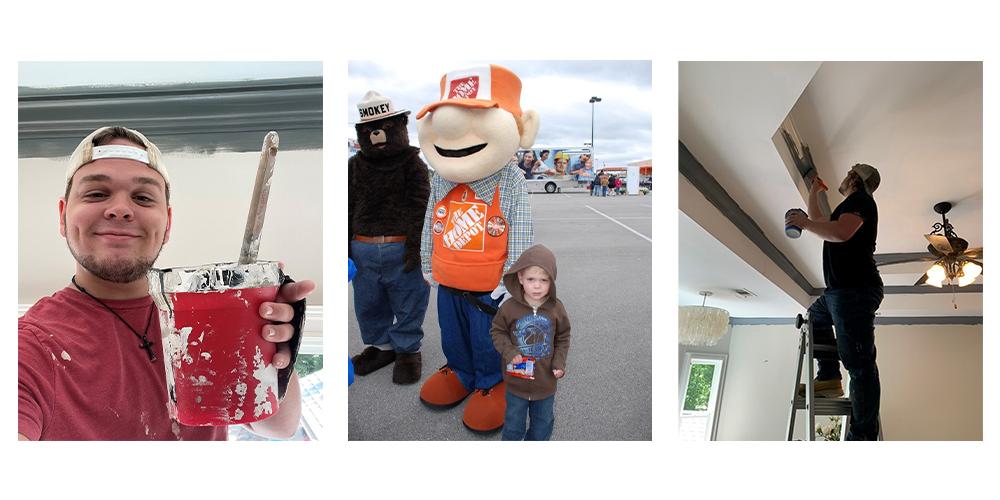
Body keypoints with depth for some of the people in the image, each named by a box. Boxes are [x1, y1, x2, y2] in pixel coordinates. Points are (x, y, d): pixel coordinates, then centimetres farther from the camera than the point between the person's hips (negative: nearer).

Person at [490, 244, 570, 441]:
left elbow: (563, 337, 2)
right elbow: (497, 331, -4)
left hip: (545, 381, 2)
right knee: (514, 421, 16)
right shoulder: (509, 308, -16)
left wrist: (559, 363, -7)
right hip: (517, 379, -1)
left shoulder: (556, 309, -10)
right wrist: (509, 352, -18)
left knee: (544, 422, 20)